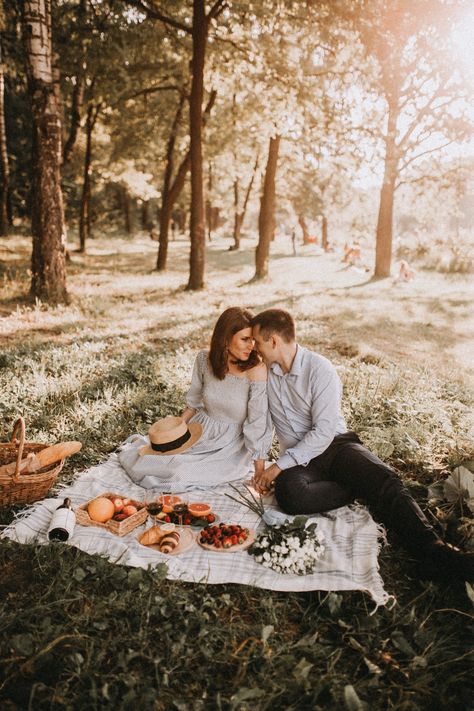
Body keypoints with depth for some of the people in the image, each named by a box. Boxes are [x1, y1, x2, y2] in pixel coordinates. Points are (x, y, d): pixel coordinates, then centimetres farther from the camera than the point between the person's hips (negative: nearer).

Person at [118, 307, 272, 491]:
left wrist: (259, 475, -17)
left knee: (181, 475, -24)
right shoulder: (205, 359, -9)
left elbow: (258, 424, -19)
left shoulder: (256, 370, -23)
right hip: (200, 431, 3)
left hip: (230, 448, -3)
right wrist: (178, 427, -3)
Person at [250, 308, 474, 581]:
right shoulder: (265, 372, 5)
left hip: (334, 445, -2)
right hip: (297, 459, 3)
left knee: (384, 478, -31)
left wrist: (279, 465, -17)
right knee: (289, 494, -33)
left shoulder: (320, 369, -10)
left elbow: (323, 432, -15)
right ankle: (363, 491, -18)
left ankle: (435, 552, -39)